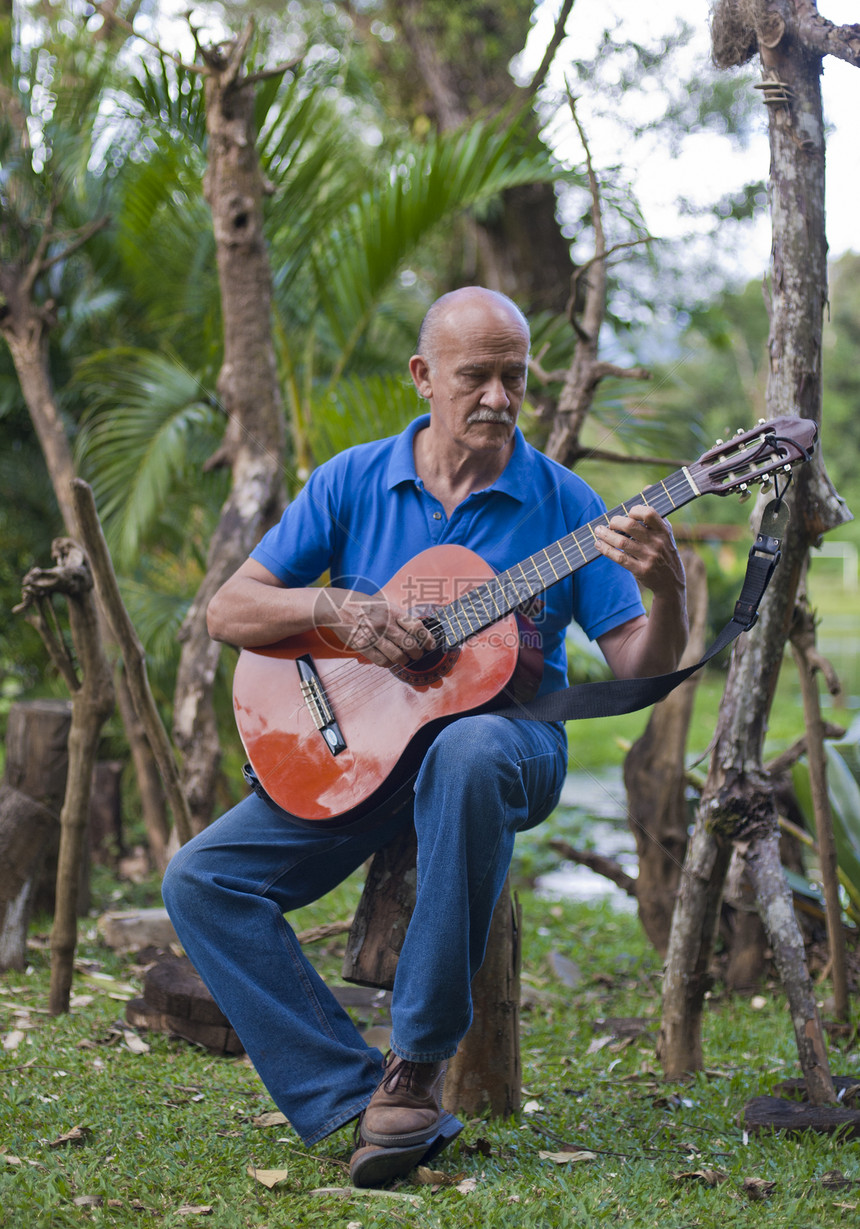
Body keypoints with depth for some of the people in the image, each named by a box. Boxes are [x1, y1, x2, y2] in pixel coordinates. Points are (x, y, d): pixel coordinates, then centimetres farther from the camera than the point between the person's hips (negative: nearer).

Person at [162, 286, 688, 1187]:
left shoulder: (561, 502, -2)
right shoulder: (353, 482, 2)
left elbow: (641, 669, -5)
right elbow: (227, 611, 1)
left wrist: (666, 590, -26)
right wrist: (335, 608, -17)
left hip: (510, 732, -3)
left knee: (469, 752, -41)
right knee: (201, 879, -16)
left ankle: (418, 1063, -29)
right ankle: (357, 1098, -18)